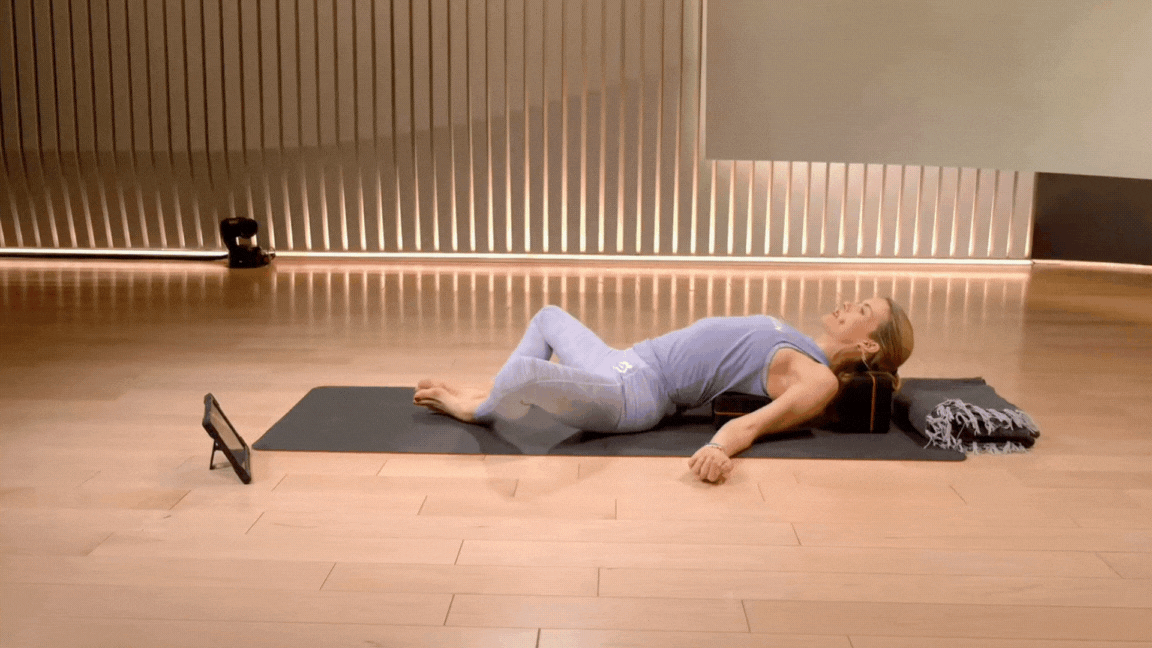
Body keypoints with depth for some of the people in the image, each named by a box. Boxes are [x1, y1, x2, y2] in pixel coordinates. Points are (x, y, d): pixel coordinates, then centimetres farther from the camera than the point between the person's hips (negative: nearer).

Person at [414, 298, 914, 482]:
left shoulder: (818, 382, -13)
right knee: (549, 316, 32)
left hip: (633, 392, -11)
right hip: (628, 364, 11)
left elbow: (754, 421, -30)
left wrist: (721, 447, -47)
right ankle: (490, 394, 24)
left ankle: (479, 410, 1)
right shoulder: (809, 354, 15)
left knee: (526, 373, -35)